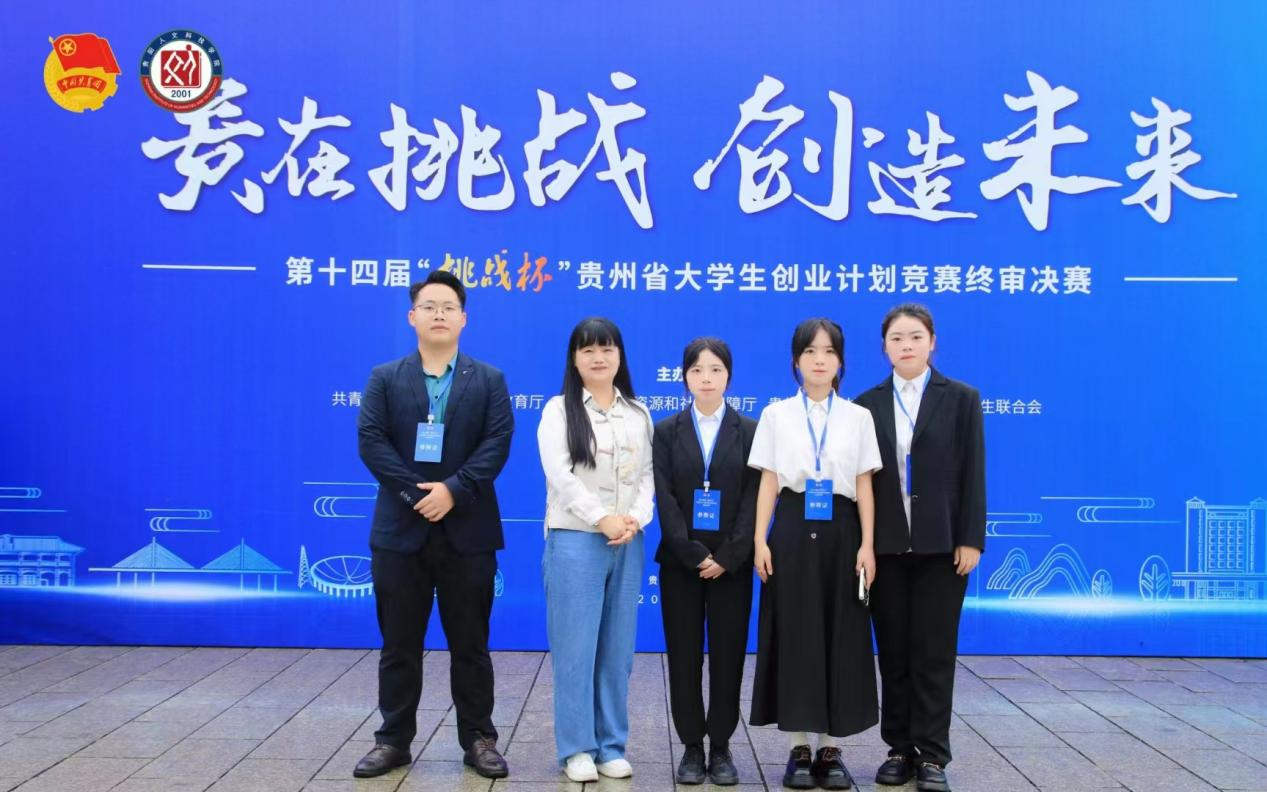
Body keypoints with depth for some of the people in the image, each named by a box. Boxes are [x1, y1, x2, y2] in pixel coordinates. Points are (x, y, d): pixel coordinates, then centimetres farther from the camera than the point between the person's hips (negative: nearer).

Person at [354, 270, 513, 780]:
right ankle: (394, 740, 18)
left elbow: (496, 444, -6)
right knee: (399, 644, 7)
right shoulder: (384, 378, 7)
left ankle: (478, 739, 16)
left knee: (470, 644, 7)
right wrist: (416, 494, -16)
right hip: (401, 530, 1)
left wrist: (452, 490, -18)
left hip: (467, 531, 0)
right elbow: (370, 441, -5)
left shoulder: (489, 381, 6)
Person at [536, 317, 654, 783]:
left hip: (628, 543, 4)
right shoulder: (558, 410, 1)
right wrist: (603, 518, -15)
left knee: (617, 649, 6)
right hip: (575, 540, -3)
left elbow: (647, 474, 8)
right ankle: (577, 748, 7)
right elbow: (560, 475, -9)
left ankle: (612, 745, 15)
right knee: (575, 648, -2)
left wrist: (636, 519, -9)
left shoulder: (638, 413, 12)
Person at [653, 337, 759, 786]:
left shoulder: (750, 431, 4)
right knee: (684, 655, 4)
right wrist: (693, 554, -13)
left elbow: (754, 498, -3)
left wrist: (727, 557, -13)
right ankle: (692, 747, 13)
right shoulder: (666, 432, 5)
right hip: (680, 560, 0)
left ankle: (721, 747, 14)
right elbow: (665, 499, -3)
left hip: (731, 562, 0)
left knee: (728, 653, 3)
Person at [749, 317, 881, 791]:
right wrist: (760, 542, -4)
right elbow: (768, 483, 4)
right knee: (794, 637, 0)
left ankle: (831, 749, 11)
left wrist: (867, 544, -3)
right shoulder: (776, 415, 5)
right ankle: (799, 749, 9)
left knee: (842, 638, 2)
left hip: (840, 532, 1)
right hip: (793, 532, -1)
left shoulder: (858, 417, 7)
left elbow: (864, 486, 5)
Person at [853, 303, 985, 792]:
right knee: (893, 651, 7)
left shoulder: (961, 399, 3)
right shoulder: (867, 405, 7)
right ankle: (899, 748, 16)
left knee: (934, 652, 1)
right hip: (886, 546, 2)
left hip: (941, 545, -2)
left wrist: (971, 539, -8)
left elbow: (972, 473, -1)